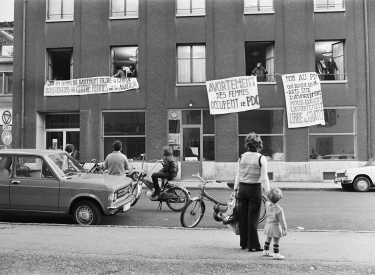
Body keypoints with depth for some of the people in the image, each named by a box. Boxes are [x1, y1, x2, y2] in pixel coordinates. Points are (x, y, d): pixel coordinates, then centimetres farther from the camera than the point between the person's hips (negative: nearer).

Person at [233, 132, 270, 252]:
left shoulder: (242, 157, 3)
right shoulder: (261, 158, -9)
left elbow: (238, 175, 7)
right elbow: (264, 178, -10)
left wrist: (235, 188, 16)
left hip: (242, 188, 4)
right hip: (255, 189, -4)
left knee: (242, 217, 12)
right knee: (253, 218, 3)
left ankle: (243, 243, 22)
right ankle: (253, 245, 9)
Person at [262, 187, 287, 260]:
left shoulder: (267, 204, -8)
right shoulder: (279, 209, -23)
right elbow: (282, 220, -17)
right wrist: (284, 229, -9)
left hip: (268, 225, 7)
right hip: (275, 226, -7)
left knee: (268, 239, 22)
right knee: (276, 241, 3)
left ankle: (266, 251, 33)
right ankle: (276, 254, 8)